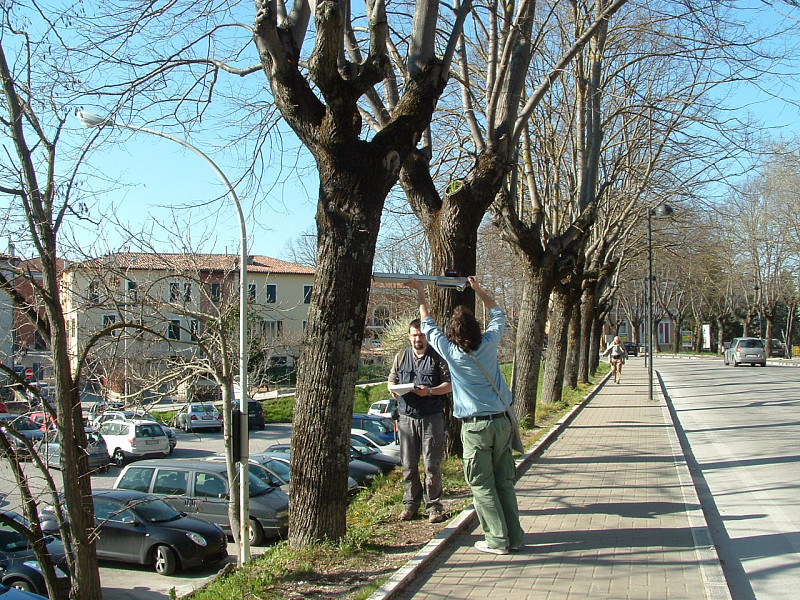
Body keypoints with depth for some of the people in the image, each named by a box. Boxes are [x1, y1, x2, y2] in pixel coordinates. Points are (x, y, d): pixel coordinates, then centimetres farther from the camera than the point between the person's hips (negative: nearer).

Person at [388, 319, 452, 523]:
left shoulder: (437, 358, 1)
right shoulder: (401, 357, 13)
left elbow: (449, 384, -1)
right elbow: (392, 381, 19)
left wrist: (430, 391, -17)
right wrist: (394, 390, -4)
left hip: (431, 417, -3)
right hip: (406, 416, 3)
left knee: (432, 464, 0)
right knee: (408, 464, 6)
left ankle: (433, 505, 11)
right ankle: (411, 503, 19)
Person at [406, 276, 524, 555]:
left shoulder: (451, 352, -8)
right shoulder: (488, 344, -2)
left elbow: (428, 326, 8)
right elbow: (498, 314, 18)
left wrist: (421, 294, 20)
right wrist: (478, 289, 27)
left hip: (475, 427, -4)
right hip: (501, 421, 4)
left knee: (482, 485, 4)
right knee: (505, 482, 11)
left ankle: (497, 539, 4)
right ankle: (514, 537, 15)